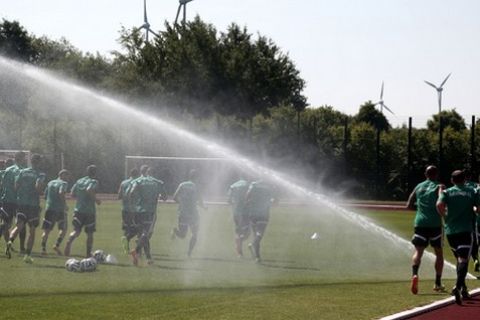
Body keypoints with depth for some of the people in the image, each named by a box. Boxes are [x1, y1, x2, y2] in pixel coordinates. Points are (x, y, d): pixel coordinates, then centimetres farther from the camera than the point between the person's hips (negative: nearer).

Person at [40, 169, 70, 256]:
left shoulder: (50, 183, 16)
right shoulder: (64, 183, -2)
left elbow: (45, 196, 17)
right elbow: (61, 193, -21)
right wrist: (64, 204, -13)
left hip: (49, 209, 5)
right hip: (59, 209, -5)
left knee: (46, 230, 5)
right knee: (63, 229, 8)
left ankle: (43, 248, -4)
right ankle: (57, 245, -9)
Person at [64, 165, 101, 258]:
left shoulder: (79, 181, 11)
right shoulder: (94, 182, -7)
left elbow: (72, 194, 10)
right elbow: (89, 190, -27)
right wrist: (96, 199, -14)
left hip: (78, 209, 4)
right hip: (90, 211, -4)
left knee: (76, 231, 4)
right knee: (90, 233, 9)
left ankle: (69, 241, -28)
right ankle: (88, 253, 12)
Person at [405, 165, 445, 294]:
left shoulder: (419, 187, 14)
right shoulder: (438, 187, 1)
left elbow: (409, 205, 14)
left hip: (420, 223, 2)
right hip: (435, 224, -2)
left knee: (418, 251, -1)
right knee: (439, 253, 13)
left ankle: (414, 274, -30)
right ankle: (438, 283, 14)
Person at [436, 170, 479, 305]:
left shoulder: (447, 192, 4)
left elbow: (439, 204, -14)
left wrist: (444, 216, 3)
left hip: (450, 230, 3)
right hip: (465, 230, -3)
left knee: (459, 259, 20)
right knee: (463, 260, -11)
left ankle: (463, 288, 20)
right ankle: (458, 286, -33)